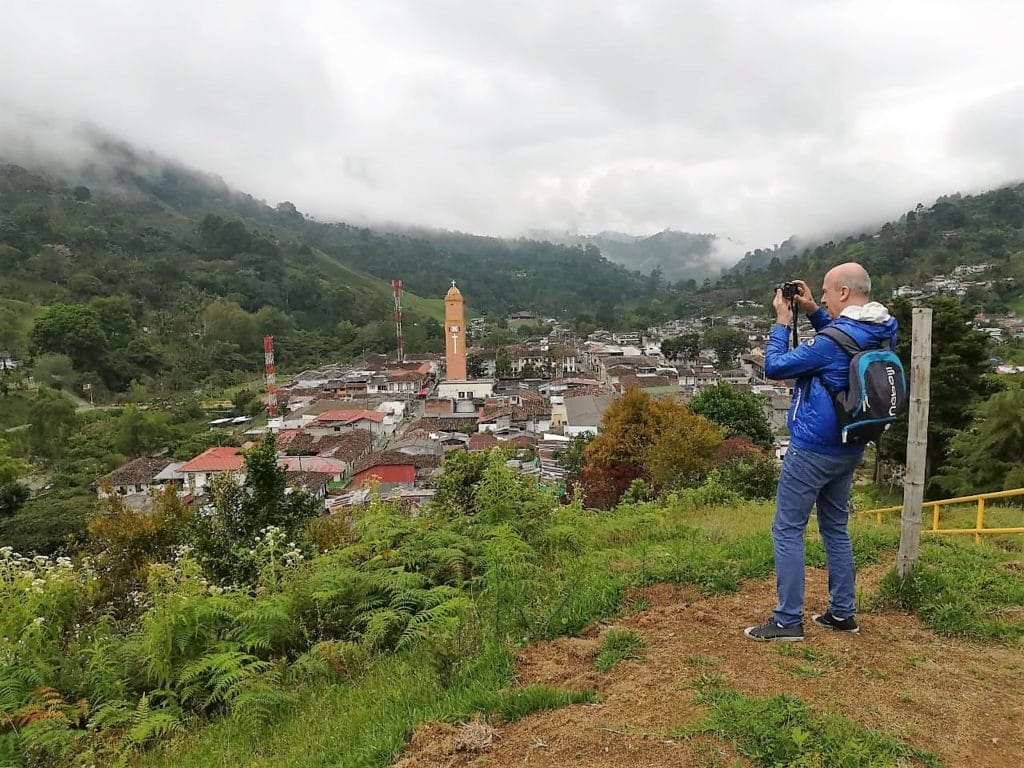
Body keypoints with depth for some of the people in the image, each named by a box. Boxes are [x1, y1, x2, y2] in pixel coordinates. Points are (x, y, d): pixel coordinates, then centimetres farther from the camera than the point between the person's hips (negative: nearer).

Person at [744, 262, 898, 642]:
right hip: (848, 449, 9)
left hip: (812, 451, -9)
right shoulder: (883, 331, 3)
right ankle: (842, 613, 26)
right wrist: (812, 312, 12)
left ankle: (788, 620, 4)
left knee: (787, 530, 0)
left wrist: (782, 322, -4)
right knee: (836, 529, 18)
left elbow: (774, 367, -15)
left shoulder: (835, 339, -23)